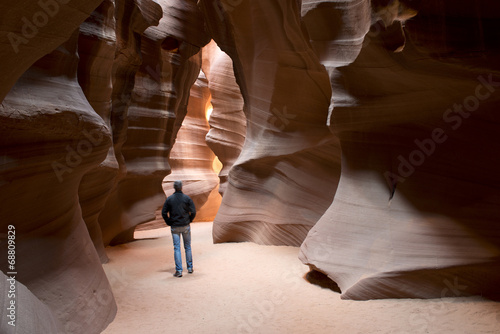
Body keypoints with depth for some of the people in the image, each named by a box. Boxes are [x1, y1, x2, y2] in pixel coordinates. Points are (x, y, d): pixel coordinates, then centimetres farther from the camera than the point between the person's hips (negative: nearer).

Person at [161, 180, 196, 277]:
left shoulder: (169, 199, -1)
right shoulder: (187, 198, -4)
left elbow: (164, 213, -3)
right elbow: (193, 212, -8)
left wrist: (169, 222, 6)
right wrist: (189, 220, 6)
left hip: (174, 227, 0)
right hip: (186, 226, 0)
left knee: (177, 248, 2)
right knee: (187, 247, 13)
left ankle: (179, 271, 0)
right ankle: (190, 268, 20)